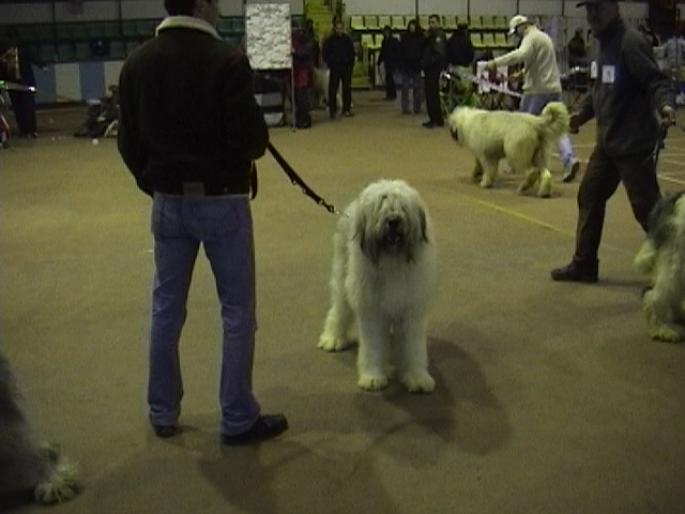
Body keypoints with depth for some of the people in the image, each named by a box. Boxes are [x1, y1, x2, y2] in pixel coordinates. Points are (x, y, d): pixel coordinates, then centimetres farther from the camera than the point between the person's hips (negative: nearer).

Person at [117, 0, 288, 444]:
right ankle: (239, 419, 12)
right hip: (221, 201, -5)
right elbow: (251, 138, -18)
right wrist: (257, 144, 5)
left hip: (168, 202, 6)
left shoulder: (138, 63, 3)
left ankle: (163, 413, 25)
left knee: (166, 308, 15)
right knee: (237, 311, 5)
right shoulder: (226, 60, -15)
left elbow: (129, 143, 7)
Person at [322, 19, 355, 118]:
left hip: (346, 68, 3)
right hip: (335, 69, -3)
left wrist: (351, 65, 6)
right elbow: (325, 54, 3)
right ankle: (332, 110, -1)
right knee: (332, 90, -5)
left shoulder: (348, 39, 8)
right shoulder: (330, 40, -1)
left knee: (347, 89, 6)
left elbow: (352, 54, 15)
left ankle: (347, 109, 14)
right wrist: (330, 64, -5)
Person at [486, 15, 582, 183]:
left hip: (537, 89, -8)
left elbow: (521, 54, -29)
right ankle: (569, 159, -14)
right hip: (554, 87, 8)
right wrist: (521, 73, 24)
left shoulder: (531, 37, -8)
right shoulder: (545, 36, 22)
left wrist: (497, 62, -32)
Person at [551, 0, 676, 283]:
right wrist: (583, 113, 28)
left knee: (646, 206, -5)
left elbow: (655, 81, -22)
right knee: (590, 196, 13)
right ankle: (584, 264, 24)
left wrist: (665, 105, -39)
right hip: (607, 140, 9)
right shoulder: (605, 42, 13)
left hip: (633, 141, -9)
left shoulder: (631, 42, -15)